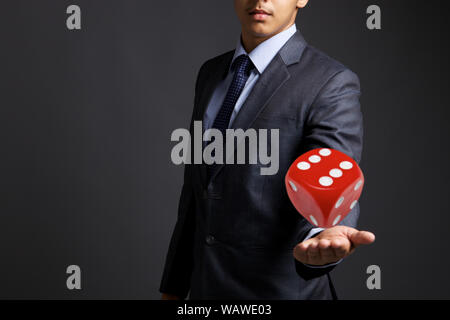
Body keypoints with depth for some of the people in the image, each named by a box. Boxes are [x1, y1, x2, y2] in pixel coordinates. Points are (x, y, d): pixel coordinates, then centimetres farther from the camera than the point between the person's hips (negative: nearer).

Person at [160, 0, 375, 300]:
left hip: (281, 288, -6)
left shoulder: (332, 83, -13)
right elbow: (196, 188, 13)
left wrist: (322, 238, -45)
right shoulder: (211, 73, 7)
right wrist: (173, 286, 14)